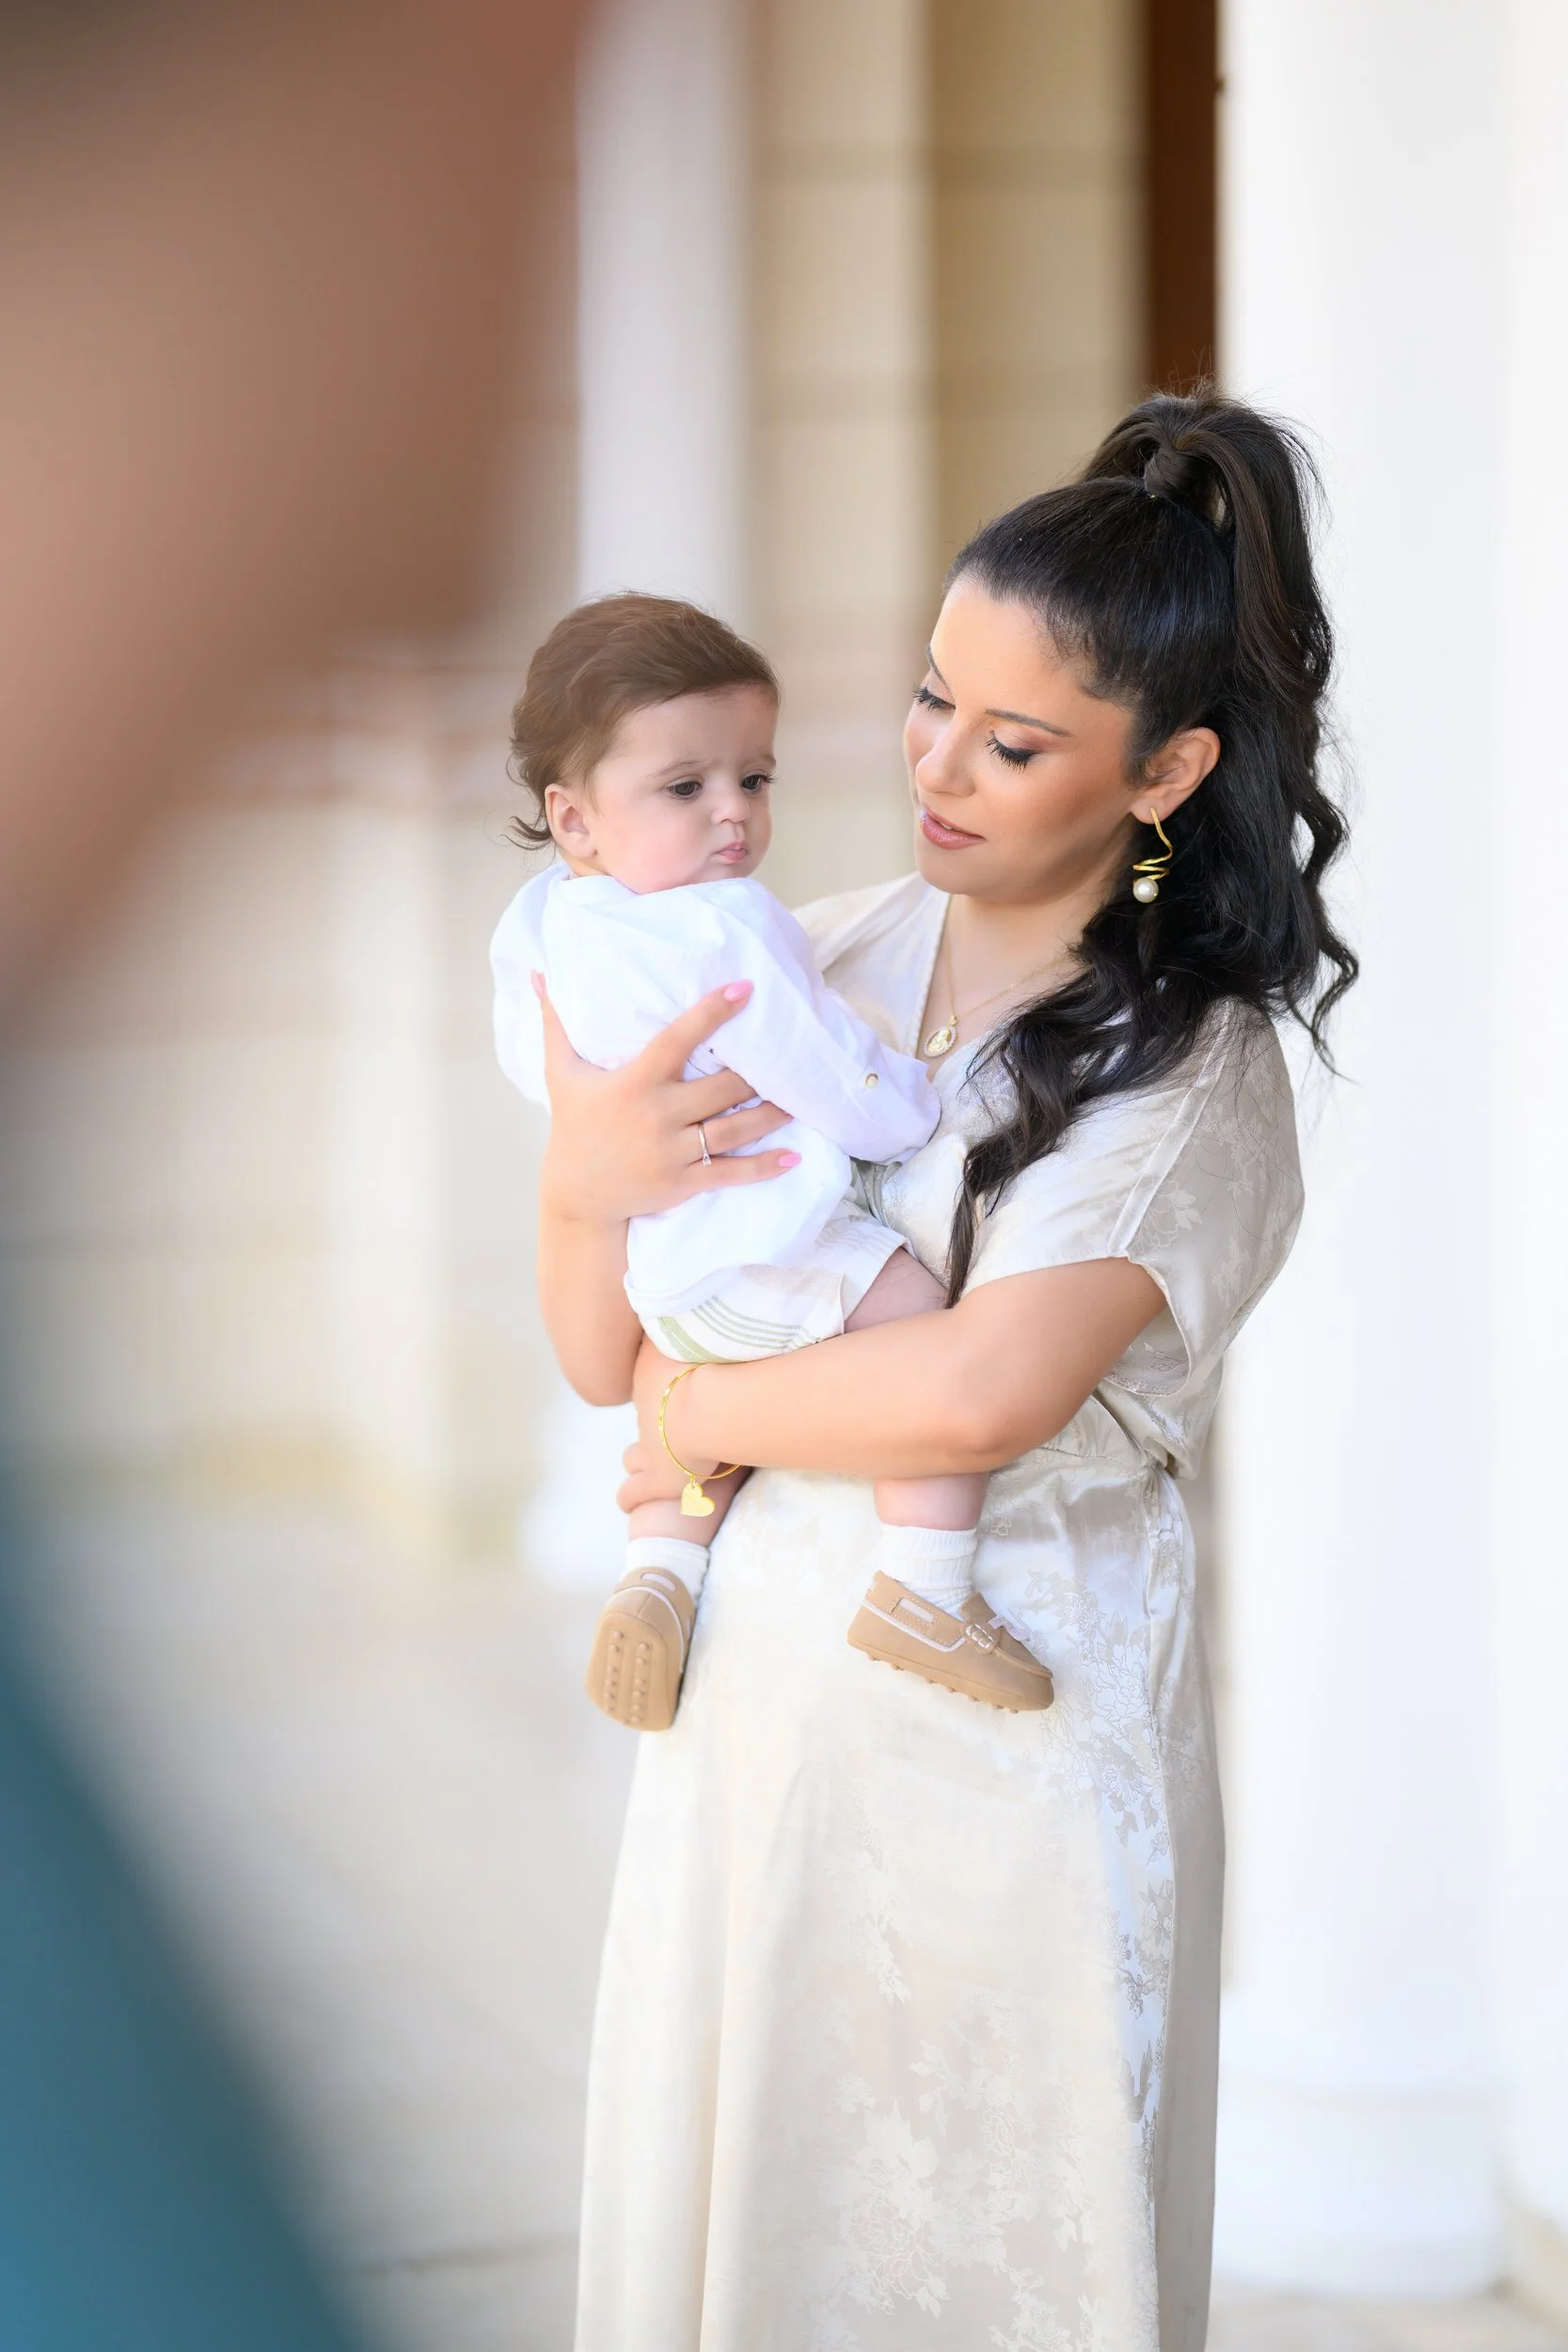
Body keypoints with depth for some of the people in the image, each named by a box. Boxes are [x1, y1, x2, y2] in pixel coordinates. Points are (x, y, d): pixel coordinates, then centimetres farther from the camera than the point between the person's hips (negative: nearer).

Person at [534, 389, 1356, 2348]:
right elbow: (605, 1358, 4)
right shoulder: (815, 969, 3)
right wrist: (582, 1175, -15)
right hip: (761, 1687, 5)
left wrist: (711, 1412, -11)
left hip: (1011, 1727, -4)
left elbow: (980, 1395, -25)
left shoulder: (1191, 1072, -11)